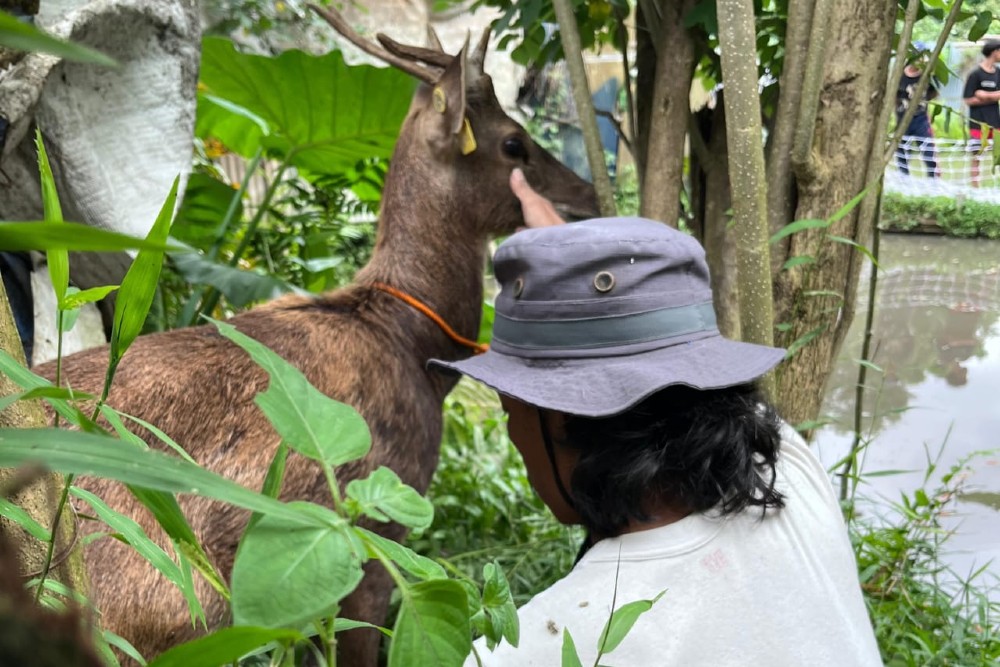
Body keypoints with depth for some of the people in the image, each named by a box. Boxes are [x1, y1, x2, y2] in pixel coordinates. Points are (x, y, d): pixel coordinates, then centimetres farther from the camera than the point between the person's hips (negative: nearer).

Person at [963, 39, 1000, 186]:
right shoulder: (976, 74, -10)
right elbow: (968, 100, -11)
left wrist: (985, 95, -13)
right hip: (979, 123, -5)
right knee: (976, 156, 1)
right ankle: (975, 186, 9)